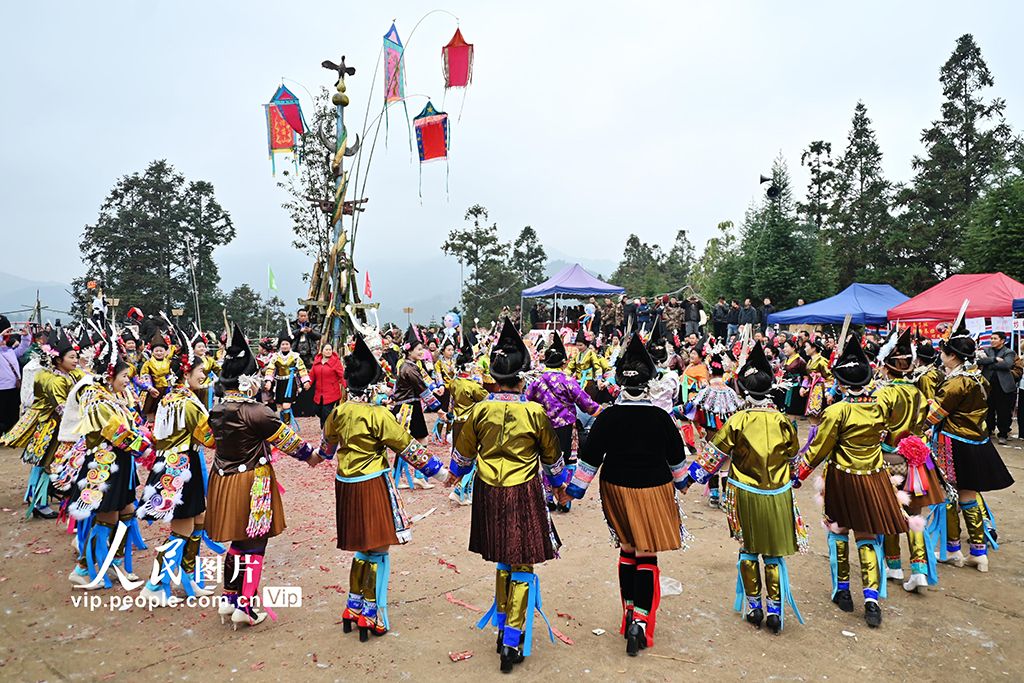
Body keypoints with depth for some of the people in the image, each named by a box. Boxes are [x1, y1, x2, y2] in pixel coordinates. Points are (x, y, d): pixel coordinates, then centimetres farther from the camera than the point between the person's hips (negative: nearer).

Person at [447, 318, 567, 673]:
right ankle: (513, 639, 9)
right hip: (524, 493, -3)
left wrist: (455, 472, 30)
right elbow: (551, 455, 2)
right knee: (522, 565, 7)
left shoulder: (479, 410, -7)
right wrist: (559, 481, 22)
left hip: (489, 491, 4)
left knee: (502, 561, 21)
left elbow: (464, 449, 9)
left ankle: (502, 625, 33)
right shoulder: (534, 412, -13)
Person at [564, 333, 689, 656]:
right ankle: (641, 621, -4)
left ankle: (629, 613, 27)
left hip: (617, 489, 1)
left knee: (627, 550, 18)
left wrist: (576, 488, 3)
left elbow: (590, 456, -8)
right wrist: (680, 479, 23)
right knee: (647, 556, 5)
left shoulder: (607, 417, -12)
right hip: (653, 489, -1)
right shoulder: (661, 417, -11)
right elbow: (676, 456, 4)